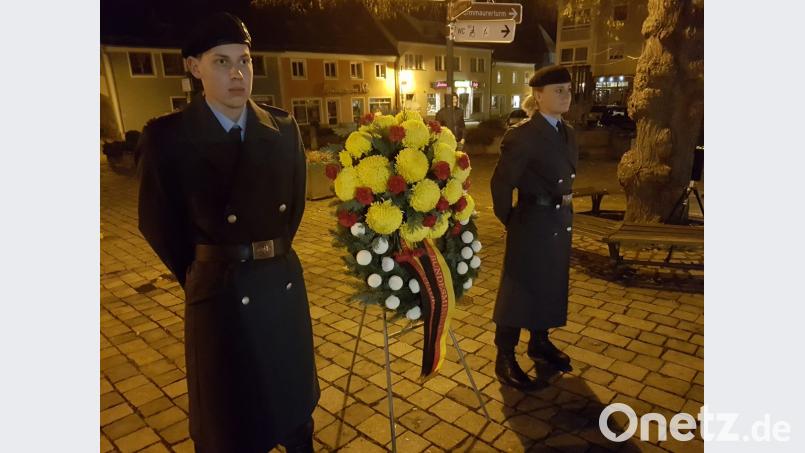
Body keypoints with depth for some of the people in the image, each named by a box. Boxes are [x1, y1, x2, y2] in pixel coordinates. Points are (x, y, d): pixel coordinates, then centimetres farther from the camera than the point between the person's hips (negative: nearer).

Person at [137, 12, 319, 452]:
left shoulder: (283, 129, -1)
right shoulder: (168, 136, -11)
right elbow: (158, 223, -3)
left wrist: (275, 255, 11)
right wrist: (200, 274, 5)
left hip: (284, 281, 4)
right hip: (220, 290, -3)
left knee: (293, 394, 22)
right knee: (228, 412, 16)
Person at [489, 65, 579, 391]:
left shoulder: (567, 132, 8)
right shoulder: (522, 135, -17)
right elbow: (501, 183, -14)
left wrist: (564, 211, 15)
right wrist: (509, 220, -5)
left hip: (561, 222, 8)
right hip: (532, 224, -8)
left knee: (551, 287, 18)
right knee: (519, 289, 2)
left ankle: (540, 343, 38)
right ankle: (505, 359, 16)